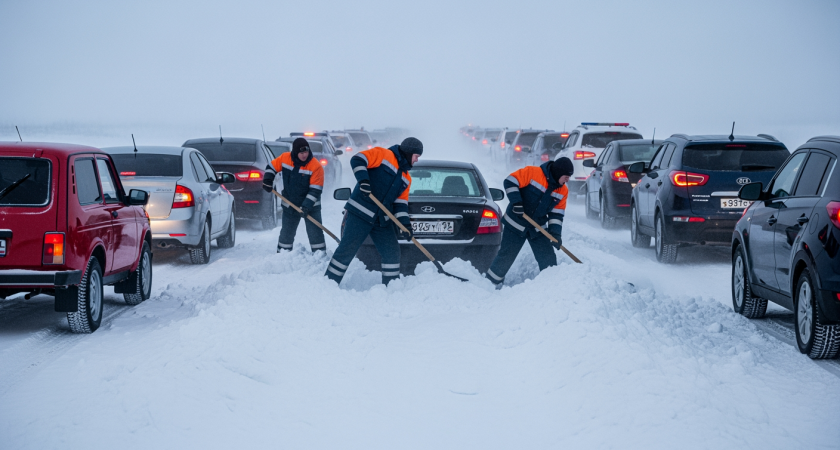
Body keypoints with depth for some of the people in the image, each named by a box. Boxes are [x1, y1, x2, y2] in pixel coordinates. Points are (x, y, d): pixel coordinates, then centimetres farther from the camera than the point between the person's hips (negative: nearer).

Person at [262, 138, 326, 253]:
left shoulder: (316, 166, -21)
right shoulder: (284, 158, -9)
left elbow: (315, 190, -21)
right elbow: (272, 167, 9)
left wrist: (307, 205, -27)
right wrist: (267, 180, -7)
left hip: (311, 206, -4)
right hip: (290, 205, 4)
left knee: (315, 233, -5)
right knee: (286, 233, 15)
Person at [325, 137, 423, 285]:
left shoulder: (406, 178, 18)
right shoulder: (383, 154, -3)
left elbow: (401, 203, 15)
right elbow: (358, 160, -14)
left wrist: (405, 224, -1)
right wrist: (363, 180, -30)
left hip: (383, 221, 7)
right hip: (360, 213, -7)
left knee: (392, 252, 4)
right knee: (347, 250, -7)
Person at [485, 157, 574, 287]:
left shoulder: (563, 191, -1)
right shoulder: (532, 173, -19)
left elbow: (557, 214, 2)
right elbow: (510, 182, -18)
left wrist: (555, 234, -10)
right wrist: (516, 202, -28)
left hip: (537, 228, 5)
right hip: (516, 224, -5)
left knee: (548, 259, 1)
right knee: (506, 256, 1)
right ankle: (491, 281, 15)